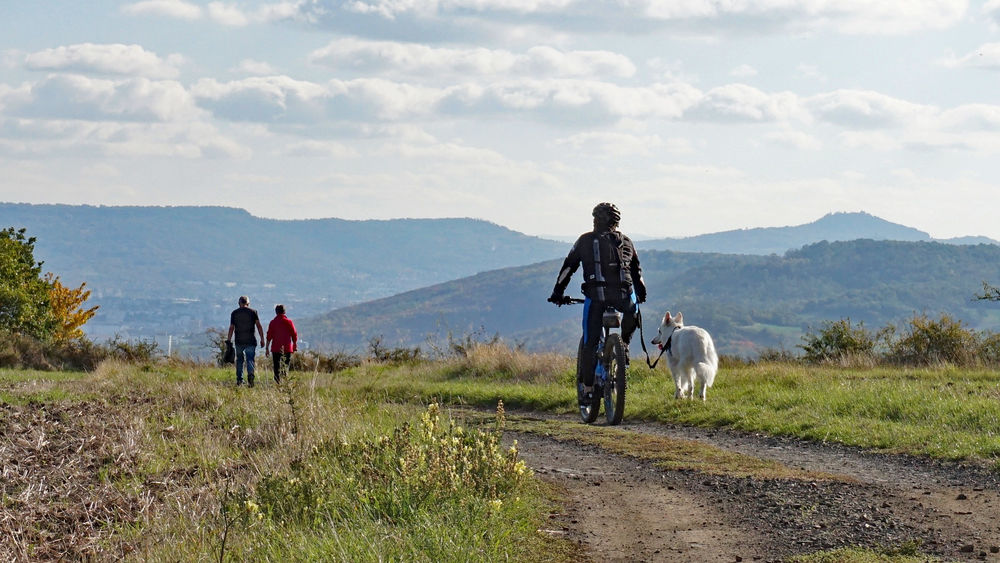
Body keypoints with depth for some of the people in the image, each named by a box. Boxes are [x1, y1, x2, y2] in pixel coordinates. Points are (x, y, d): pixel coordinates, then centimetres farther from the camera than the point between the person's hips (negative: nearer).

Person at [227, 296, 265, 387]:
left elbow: (231, 328, 5)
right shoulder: (253, 312, 2)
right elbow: (259, 326, -2)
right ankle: (250, 374, -28)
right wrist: (262, 339, 0)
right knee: (250, 359, -3)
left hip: (239, 341, 1)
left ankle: (239, 380, 14)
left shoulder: (234, 313, 6)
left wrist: (229, 341, 9)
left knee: (239, 360, 14)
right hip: (250, 341, -1)